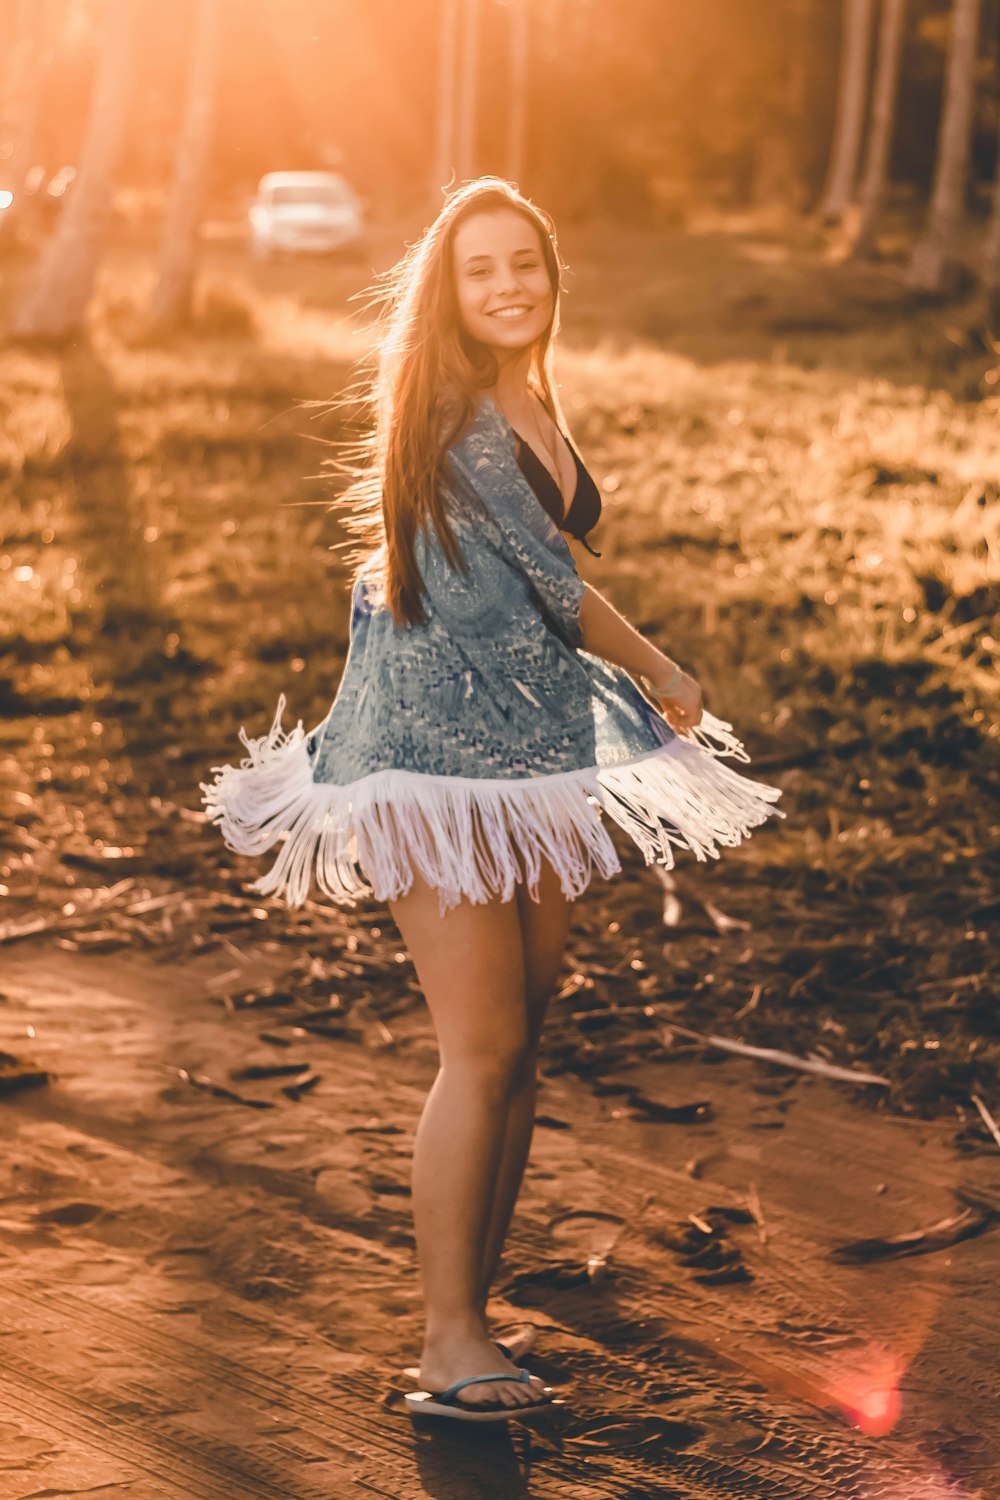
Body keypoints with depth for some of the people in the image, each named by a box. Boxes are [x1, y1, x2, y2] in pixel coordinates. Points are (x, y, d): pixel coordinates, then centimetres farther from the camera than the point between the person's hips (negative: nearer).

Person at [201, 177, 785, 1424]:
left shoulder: (528, 402, 13)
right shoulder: (454, 417, -15)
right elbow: (553, 584, -12)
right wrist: (665, 680, 2)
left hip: (534, 749, 9)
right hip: (437, 754, -8)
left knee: (522, 1040, 8)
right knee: (482, 1046, -11)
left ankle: (474, 1310, 18)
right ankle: (449, 1343, -3)